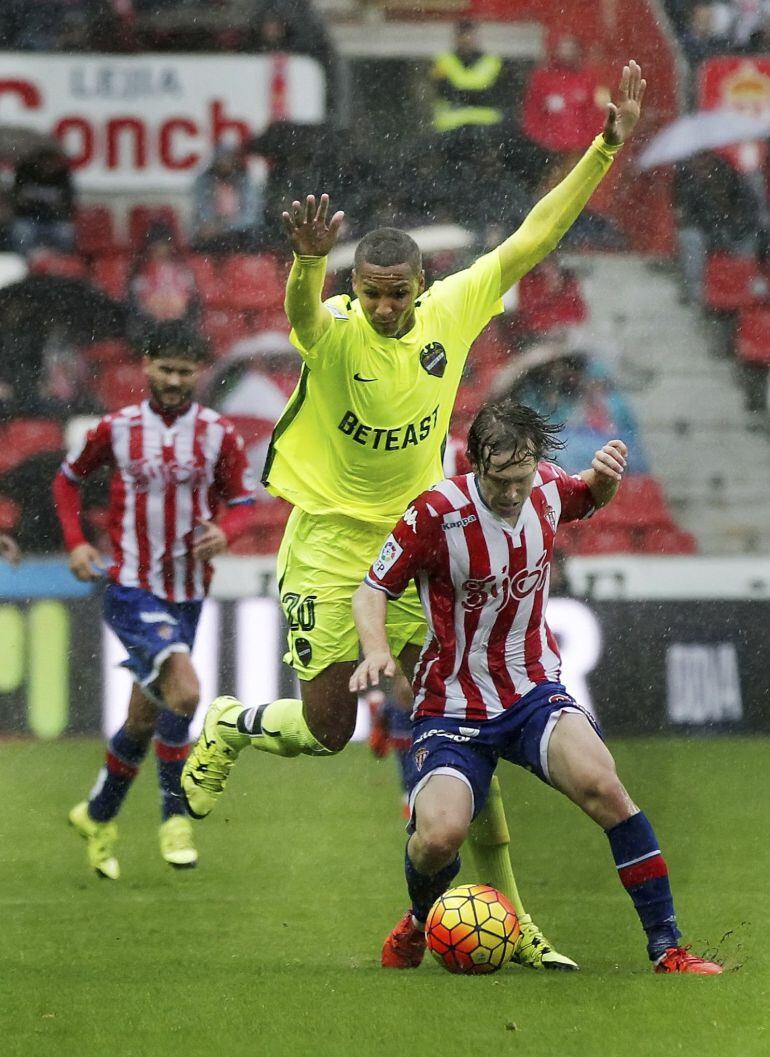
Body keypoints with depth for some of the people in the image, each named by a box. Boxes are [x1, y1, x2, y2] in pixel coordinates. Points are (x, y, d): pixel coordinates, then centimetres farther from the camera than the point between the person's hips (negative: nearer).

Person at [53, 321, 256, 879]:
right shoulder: (117, 429, -2)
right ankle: (176, 816, -10)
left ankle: (98, 816, 35)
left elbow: (242, 501, 6)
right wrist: (76, 542, 1)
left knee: (145, 717, 13)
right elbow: (69, 477, 13)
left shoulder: (219, 434, 0)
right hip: (131, 588, -3)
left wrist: (224, 531, -16)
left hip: (188, 593, 3)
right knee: (184, 691, -25)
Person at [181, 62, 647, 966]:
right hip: (331, 543, -3)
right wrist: (309, 262, -66)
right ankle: (227, 727, 32)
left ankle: (504, 914, 5)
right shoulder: (333, 332, -18)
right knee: (325, 731, -3)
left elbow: (531, 240, -1)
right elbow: (303, 310, -42)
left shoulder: (452, 312, -5)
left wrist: (606, 149, -7)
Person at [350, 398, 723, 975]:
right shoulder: (438, 512, -17)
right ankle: (422, 919, 13)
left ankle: (668, 948, -21)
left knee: (601, 782, -28)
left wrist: (605, 476, -1)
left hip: (534, 689, 2)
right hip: (453, 705, -2)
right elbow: (372, 591, -5)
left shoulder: (547, 488, -3)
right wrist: (376, 650, -25)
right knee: (439, 836, -26)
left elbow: (591, 498, 23)